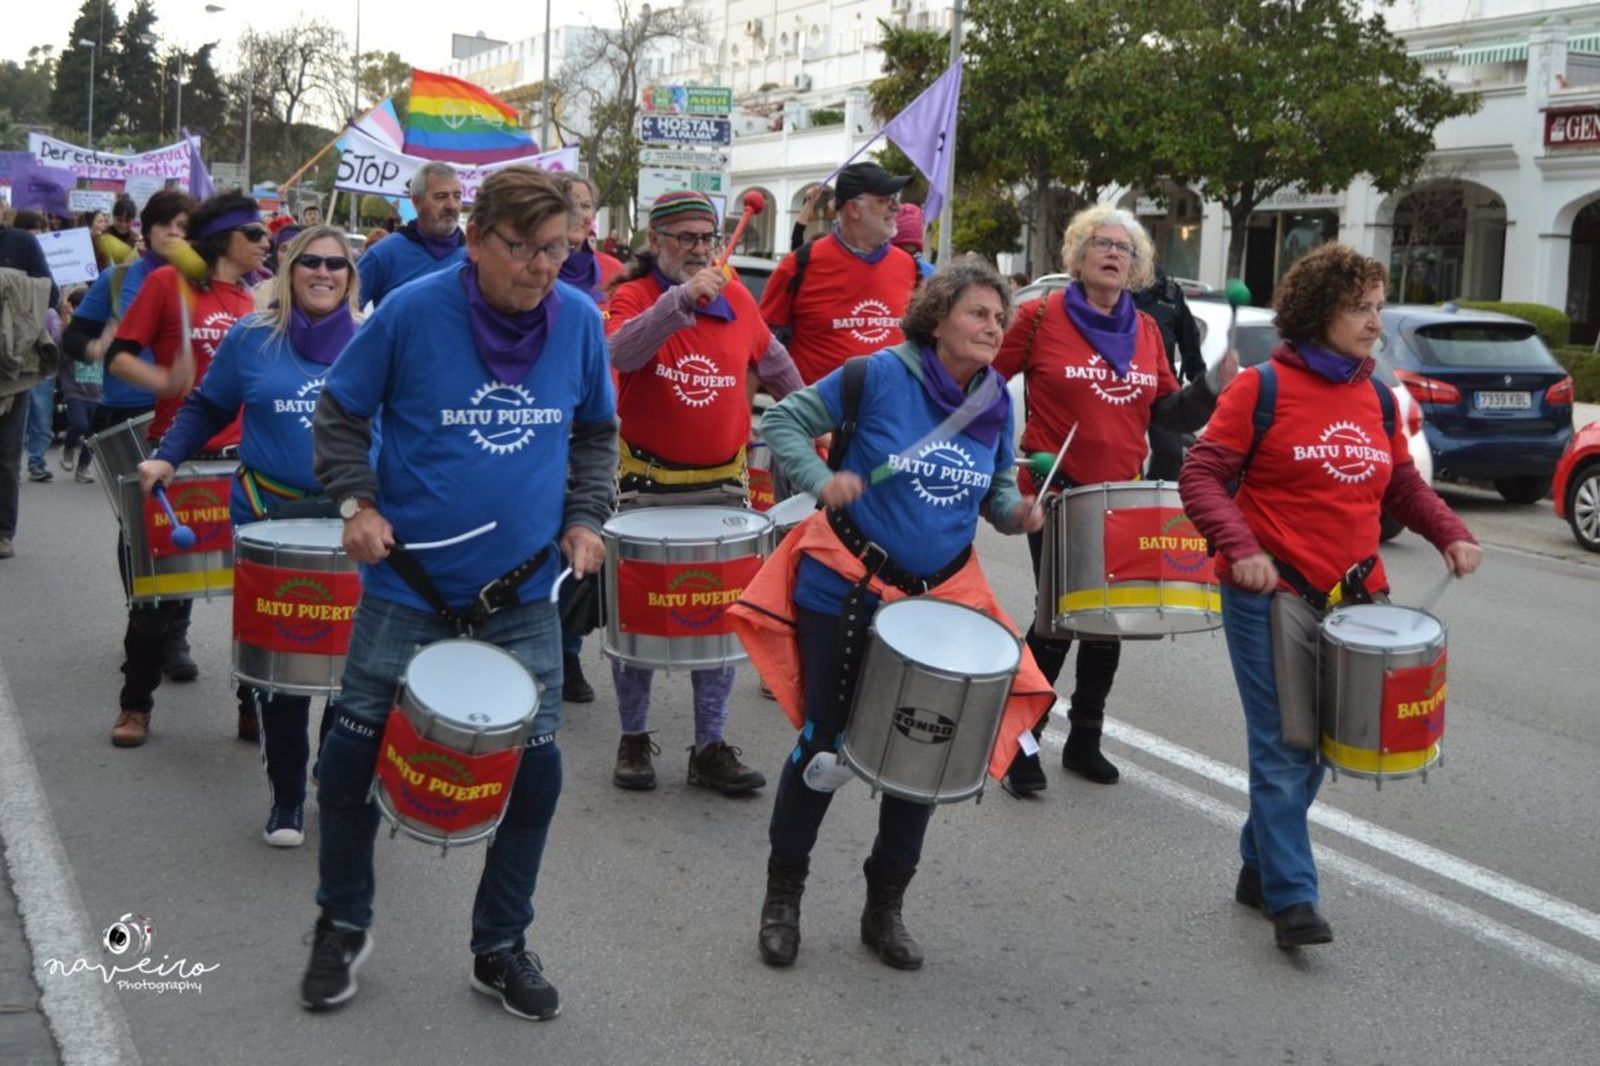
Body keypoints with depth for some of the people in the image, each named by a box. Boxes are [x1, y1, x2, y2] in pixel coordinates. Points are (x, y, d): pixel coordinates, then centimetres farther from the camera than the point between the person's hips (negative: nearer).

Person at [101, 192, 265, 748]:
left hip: (240, 457, 4)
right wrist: (166, 382, -23)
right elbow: (118, 356, -7)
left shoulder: (251, 303, 11)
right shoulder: (168, 282, -3)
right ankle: (135, 704, 19)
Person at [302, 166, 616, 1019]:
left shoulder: (580, 321, -4)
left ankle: (501, 947, 24)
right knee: (356, 751, 5)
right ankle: (343, 925, 30)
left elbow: (597, 433, 12)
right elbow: (339, 414, 0)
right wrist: (357, 502, -12)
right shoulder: (412, 312, -13)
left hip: (523, 591, 2)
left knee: (534, 766, 3)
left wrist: (585, 516, -1)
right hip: (410, 582, -2)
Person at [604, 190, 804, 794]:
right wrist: (683, 298, -38)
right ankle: (634, 739, 20)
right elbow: (622, 352, -30)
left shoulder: (736, 298, 3)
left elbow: (771, 358, 21)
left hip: (722, 486, 3)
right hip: (648, 486, -2)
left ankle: (711, 748, 11)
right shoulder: (633, 296, -7)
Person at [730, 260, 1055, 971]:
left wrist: (1016, 511, -9)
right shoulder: (882, 375, -14)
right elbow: (784, 421, -8)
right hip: (846, 591, -4)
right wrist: (821, 481, -25)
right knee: (823, 743, 6)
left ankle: (885, 907, 27)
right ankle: (783, 898, 25)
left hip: (941, 600, 5)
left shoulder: (997, 401, 0)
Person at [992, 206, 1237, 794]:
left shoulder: (1146, 331, 9)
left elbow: (1167, 410, 10)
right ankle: (1022, 742, 11)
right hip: (1056, 492, -5)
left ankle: (1085, 740, 26)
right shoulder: (1041, 317, -6)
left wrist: (1213, 387, -6)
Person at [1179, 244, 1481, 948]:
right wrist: (1239, 546, -21)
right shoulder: (1263, 388, -7)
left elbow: (1402, 485, 18)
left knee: (1318, 742, 11)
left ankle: (1259, 867, 28)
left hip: (1351, 594, 6)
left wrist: (1450, 534, 1)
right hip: (1271, 594, -6)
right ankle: (1291, 898, 1)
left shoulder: (1377, 399, 10)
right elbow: (1201, 476, -7)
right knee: (1285, 746, -5)